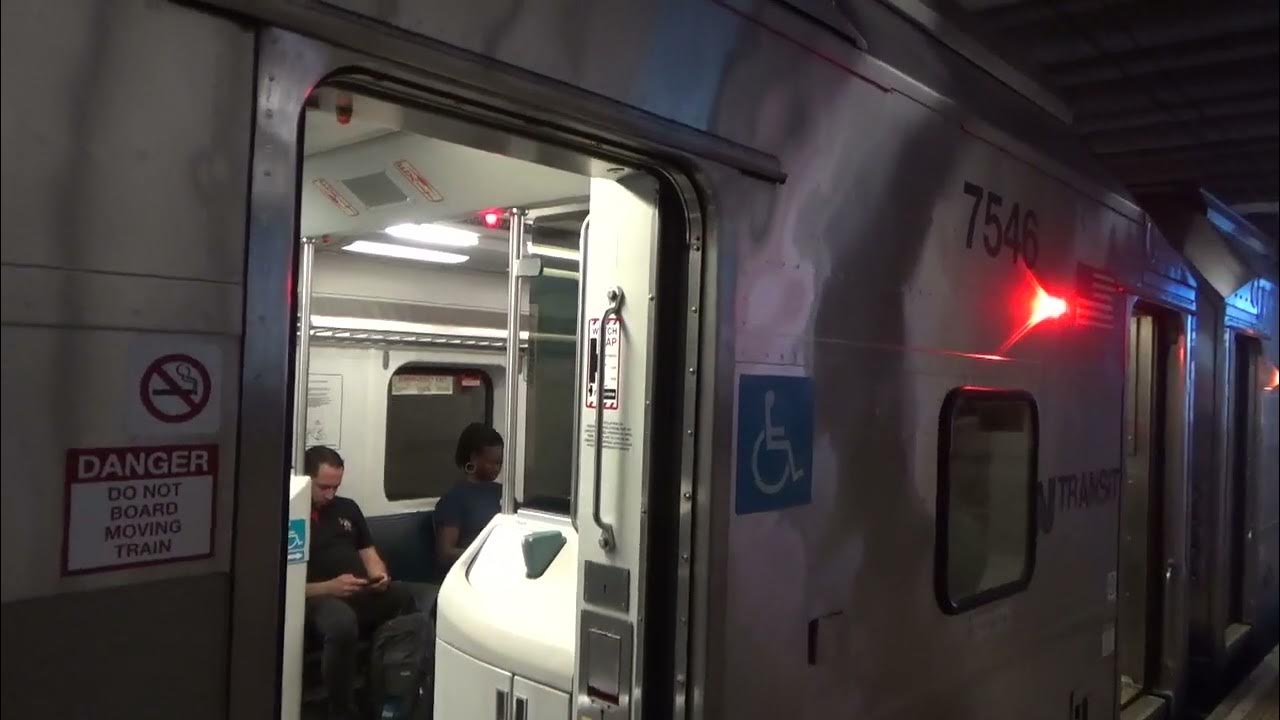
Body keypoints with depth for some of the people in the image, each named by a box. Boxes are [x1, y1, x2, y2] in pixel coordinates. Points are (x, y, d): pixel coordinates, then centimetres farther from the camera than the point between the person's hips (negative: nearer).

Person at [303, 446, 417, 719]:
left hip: (363, 595, 6)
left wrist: (380, 576, -2)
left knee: (405, 596, -29)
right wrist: (329, 587, -18)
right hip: (319, 598, -5)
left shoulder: (347, 507, 22)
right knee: (342, 622, -42)